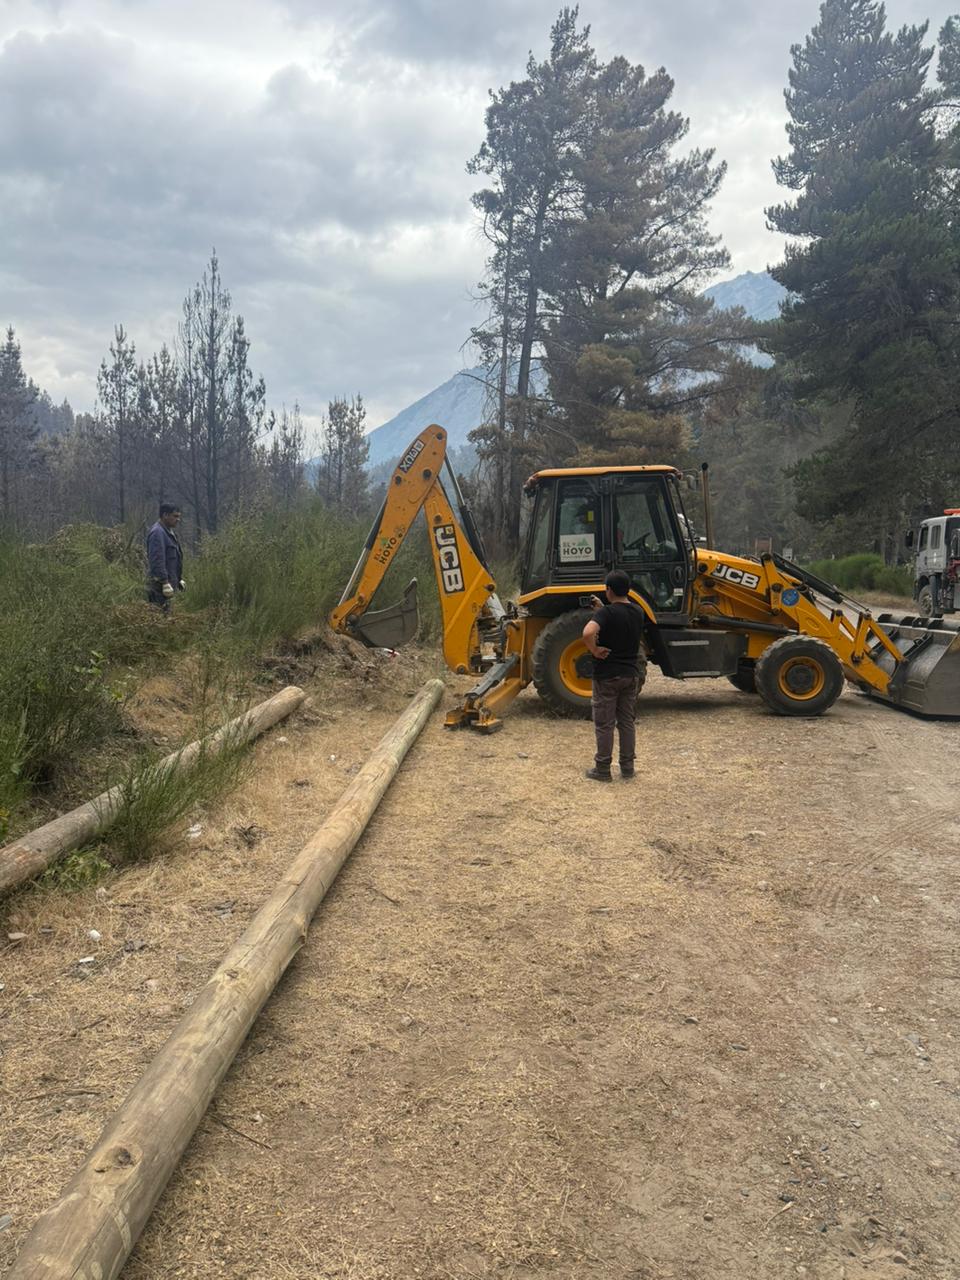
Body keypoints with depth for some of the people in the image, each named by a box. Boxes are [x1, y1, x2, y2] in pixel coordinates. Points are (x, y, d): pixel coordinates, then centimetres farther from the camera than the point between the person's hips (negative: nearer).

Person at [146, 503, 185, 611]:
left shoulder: (170, 532, 16)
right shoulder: (157, 532, -16)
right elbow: (157, 560, -23)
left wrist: (180, 579, 23)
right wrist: (165, 583, -25)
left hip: (169, 581, 10)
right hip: (159, 585, -10)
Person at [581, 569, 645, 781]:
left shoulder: (606, 613, -18)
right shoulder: (638, 612, 3)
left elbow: (588, 633, -36)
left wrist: (595, 650, -20)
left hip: (607, 675, -6)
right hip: (630, 674, 6)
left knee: (604, 724, 4)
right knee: (627, 722, 15)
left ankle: (602, 769, 11)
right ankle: (627, 767, 21)